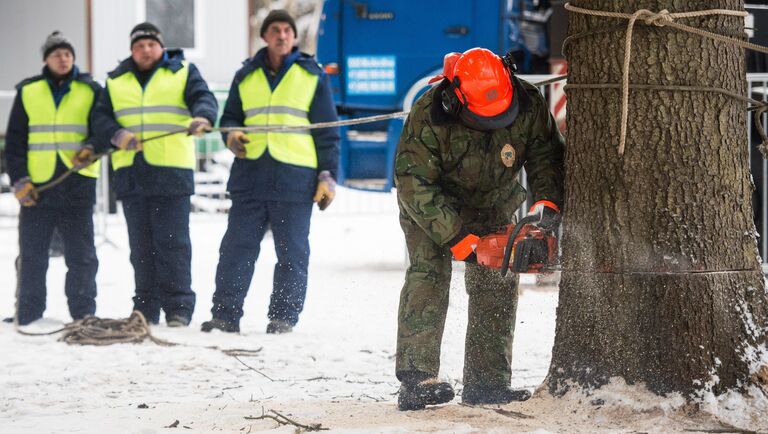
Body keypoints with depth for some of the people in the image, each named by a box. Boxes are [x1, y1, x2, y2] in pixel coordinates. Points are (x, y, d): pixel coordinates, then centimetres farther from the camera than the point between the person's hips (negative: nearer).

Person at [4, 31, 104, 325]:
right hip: (36, 185, 1)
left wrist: (90, 149, -15)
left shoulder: (90, 91, 8)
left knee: (82, 256, 1)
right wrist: (19, 179, 0)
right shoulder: (28, 91, 10)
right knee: (32, 256, 3)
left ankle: (84, 315, 7)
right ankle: (28, 316, 9)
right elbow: (15, 140, 10)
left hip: (78, 186, 0)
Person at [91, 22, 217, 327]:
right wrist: (117, 135, -10)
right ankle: (146, 308, 12)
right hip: (131, 173, 4)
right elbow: (101, 117, 11)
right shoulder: (117, 81, 17)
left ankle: (178, 308, -6)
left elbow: (204, 98, -6)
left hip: (171, 171, -4)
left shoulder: (182, 73, 8)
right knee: (141, 245, 7)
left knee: (172, 243, -8)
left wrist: (202, 117, -29)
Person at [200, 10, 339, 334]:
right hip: (250, 174, 2)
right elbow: (231, 117, 22)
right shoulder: (246, 76, 14)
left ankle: (284, 316, 8)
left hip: (295, 177, -2)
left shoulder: (312, 76, 7)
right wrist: (232, 136, -2)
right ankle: (226, 314, 4)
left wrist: (328, 175, 0)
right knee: (236, 247, 0)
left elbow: (327, 132, 7)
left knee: (292, 252, 1)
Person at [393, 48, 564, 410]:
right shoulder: (428, 117, -35)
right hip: (432, 210, -4)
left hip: (493, 209, 4)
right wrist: (458, 240, -35)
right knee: (428, 275, -19)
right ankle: (416, 379, -25)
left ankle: (487, 381, 1)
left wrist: (548, 201, -34)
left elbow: (546, 158, -13)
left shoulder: (529, 107, -25)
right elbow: (414, 184, -32)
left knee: (497, 285, -3)